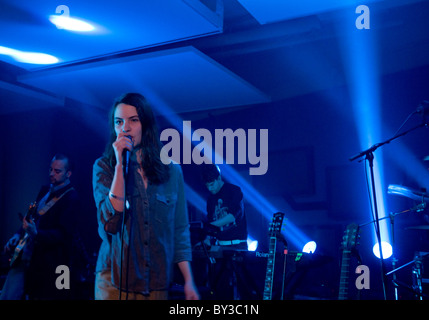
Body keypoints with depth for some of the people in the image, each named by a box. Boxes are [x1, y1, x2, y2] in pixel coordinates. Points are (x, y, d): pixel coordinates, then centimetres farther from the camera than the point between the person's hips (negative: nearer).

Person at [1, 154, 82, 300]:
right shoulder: (45, 191, 12)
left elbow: (64, 233, -19)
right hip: (25, 254, 7)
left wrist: (36, 234, -30)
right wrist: (18, 235, 9)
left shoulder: (71, 197, -12)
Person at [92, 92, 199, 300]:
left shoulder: (171, 171, 2)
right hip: (115, 281, -1)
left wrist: (189, 282, 1)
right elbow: (110, 222, -17)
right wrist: (120, 165, -18)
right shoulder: (104, 166, -3)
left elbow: (180, 230, 5)